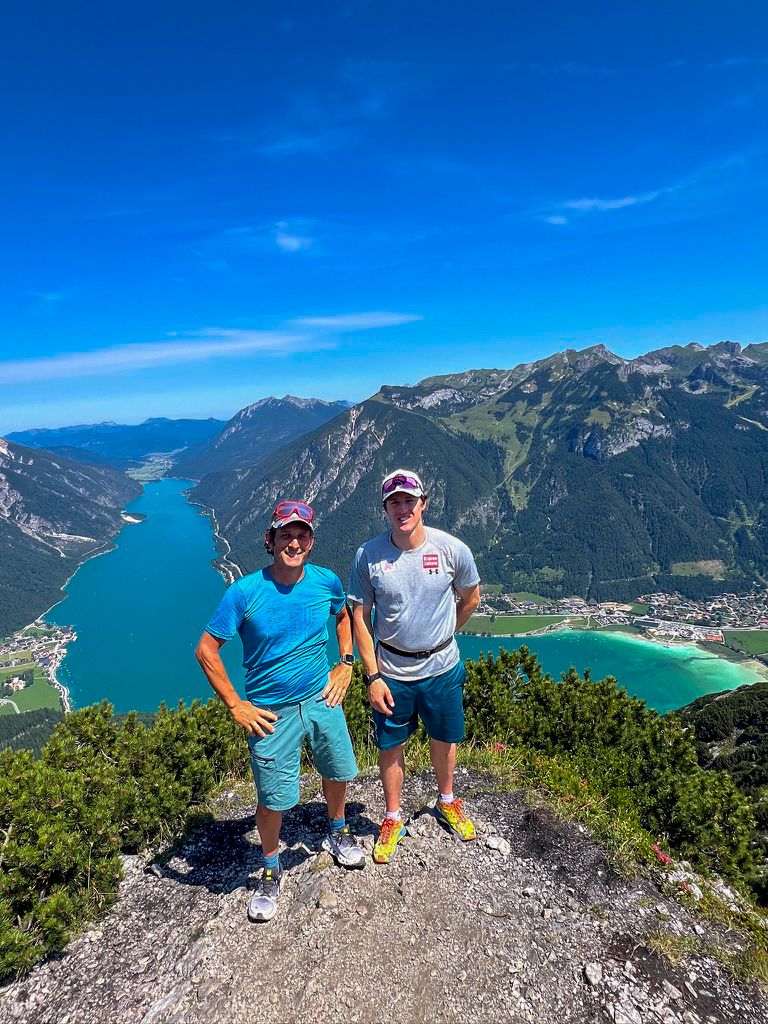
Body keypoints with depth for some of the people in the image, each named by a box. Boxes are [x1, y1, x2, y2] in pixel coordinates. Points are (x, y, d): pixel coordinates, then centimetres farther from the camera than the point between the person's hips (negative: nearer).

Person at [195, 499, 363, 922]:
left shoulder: (327, 581, -9)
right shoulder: (245, 592, -20)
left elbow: (343, 615, 14)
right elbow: (206, 650, -12)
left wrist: (346, 664, 5)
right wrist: (236, 706, -12)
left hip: (322, 699, 4)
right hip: (271, 712, -3)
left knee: (338, 772, 20)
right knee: (274, 801, 6)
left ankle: (336, 833, 52)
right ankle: (270, 870, 38)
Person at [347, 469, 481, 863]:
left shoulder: (452, 549, -14)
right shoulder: (368, 555, -14)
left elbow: (471, 598, 4)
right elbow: (360, 619, -8)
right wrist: (373, 676, -11)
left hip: (441, 668, 1)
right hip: (390, 672, -1)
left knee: (444, 740, 21)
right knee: (390, 748, 15)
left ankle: (446, 802, 50)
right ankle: (393, 819, 41)